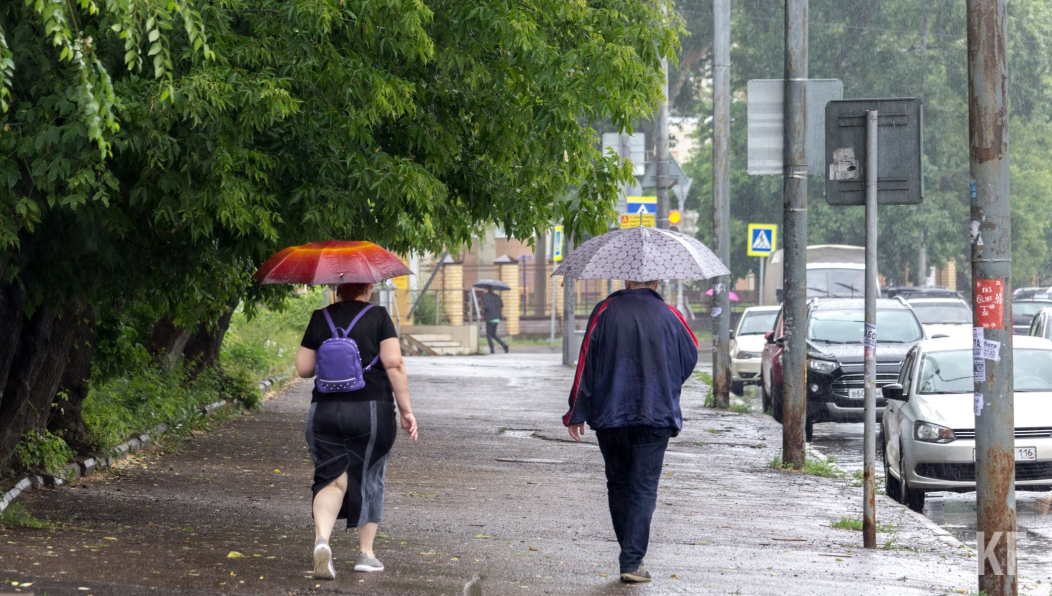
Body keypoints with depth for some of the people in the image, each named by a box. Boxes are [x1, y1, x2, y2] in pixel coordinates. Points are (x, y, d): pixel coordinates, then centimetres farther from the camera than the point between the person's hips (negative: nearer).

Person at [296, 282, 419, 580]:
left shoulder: (320, 319, 4)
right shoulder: (378, 317, -3)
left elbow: (303, 368, 6)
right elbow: (394, 364, -11)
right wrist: (406, 409, -7)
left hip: (325, 411, 2)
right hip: (372, 410, -2)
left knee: (331, 479, 3)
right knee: (368, 478, 12)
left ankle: (322, 539, -22)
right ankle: (366, 553, 17)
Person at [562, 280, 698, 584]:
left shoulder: (606, 311, -2)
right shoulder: (669, 316, -1)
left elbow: (586, 364, -2)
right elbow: (690, 357, 13)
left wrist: (577, 413, 3)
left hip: (609, 415, 1)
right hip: (656, 416, -1)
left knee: (618, 485, 15)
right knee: (644, 489, -1)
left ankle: (630, 556, 20)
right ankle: (632, 561, -11)